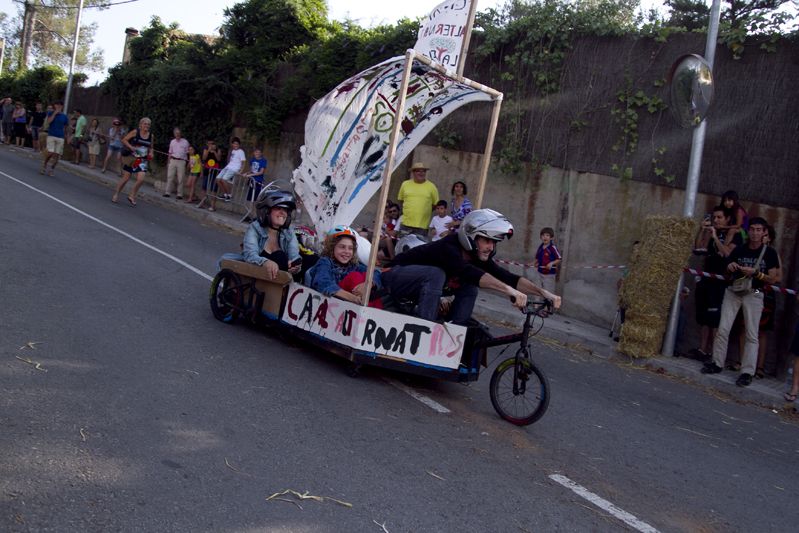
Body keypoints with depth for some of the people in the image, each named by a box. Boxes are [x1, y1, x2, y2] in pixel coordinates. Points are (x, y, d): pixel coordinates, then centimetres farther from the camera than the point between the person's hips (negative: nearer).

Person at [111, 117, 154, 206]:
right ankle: (116, 194, 24)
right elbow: (124, 140, -5)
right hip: (130, 158, -3)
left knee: (141, 179, -12)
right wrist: (131, 147, -18)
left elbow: (150, 147, 19)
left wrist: (150, 153, 0)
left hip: (142, 160, 3)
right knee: (125, 178, 4)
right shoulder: (135, 132, -6)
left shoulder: (151, 135, 5)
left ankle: (132, 196, 8)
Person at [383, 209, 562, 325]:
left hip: (422, 286, 8)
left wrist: (543, 292, -28)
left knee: (469, 289, -10)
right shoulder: (449, 248, -32)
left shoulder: (479, 258, -9)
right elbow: (470, 273, -50)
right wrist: (509, 290, -58)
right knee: (436, 274, -35)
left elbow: (509, 277, -16)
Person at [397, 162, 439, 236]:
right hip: (406, 224, 1)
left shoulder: (431, 186, 2)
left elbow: (435, 204, 8)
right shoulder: (405, 184, 7)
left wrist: (425, 212, 4)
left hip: (422, 225, -1)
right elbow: (400, 200, 18)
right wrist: (407, 211, 10)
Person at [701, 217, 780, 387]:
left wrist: (755, 273, -19)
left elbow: (773, 279, -5)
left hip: (754, 294, -3)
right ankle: (717, 363, 10)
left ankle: (747, 372, 0)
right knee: (722, 329, -1)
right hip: (733, 291, 3)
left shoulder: (769, 253, -2)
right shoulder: (739, 250, 6)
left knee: (752, 335, -3)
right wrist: (729, 267, -7)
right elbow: (727, 271, 16)